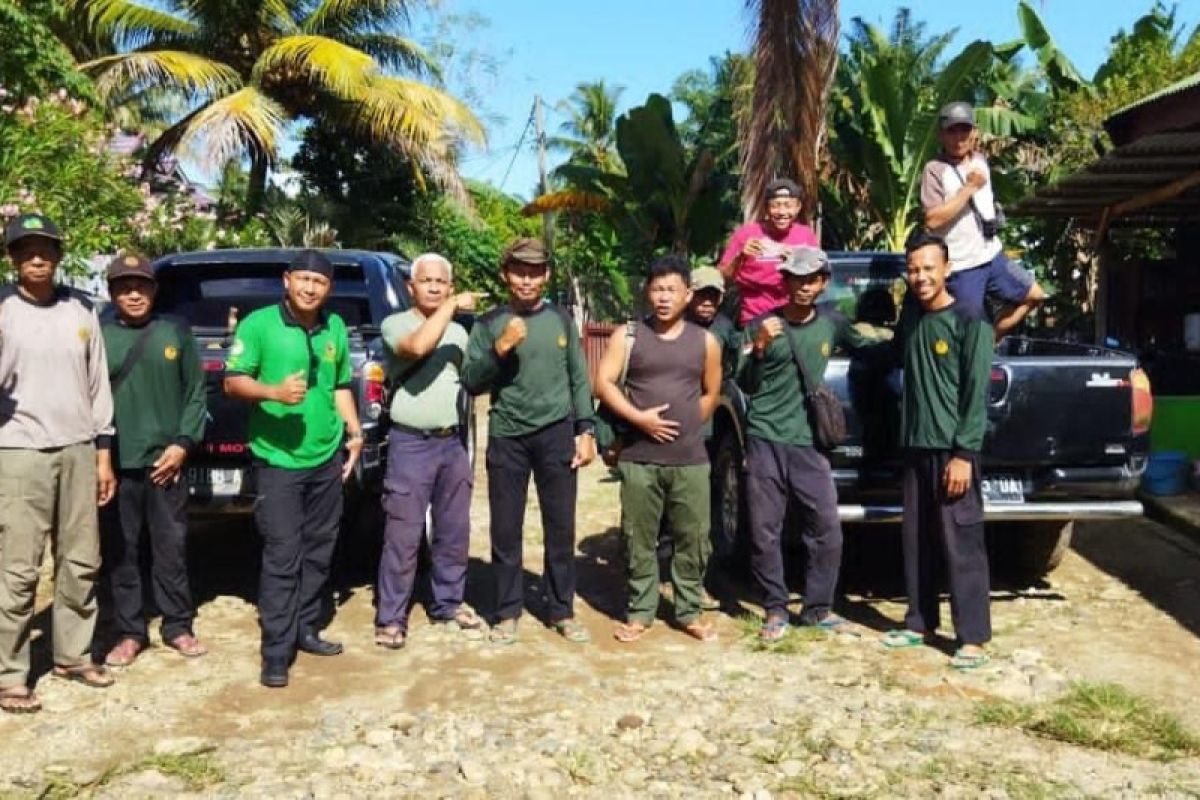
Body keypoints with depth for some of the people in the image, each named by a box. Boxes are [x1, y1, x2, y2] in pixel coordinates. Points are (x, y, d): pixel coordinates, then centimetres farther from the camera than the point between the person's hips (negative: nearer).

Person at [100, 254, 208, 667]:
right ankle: (129, 632, 19)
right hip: (116, 463, 0)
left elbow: (196, 393, 6)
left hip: (166, 462, 0)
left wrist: (183, 443, -4)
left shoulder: (176, 334, 6)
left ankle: (177, 626, 21)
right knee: (120, 551, 6)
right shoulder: (99, 337, 3)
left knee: (172, 548, 7)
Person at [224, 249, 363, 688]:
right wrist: (273, 392, -24)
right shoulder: (258, 323, -7)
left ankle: (305, 630, 27)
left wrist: (354, 431, 8)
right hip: (277, 460, -6)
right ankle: (276, 651, 1)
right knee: (282, 556, -7)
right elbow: (233, 382, -7)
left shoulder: (335, 328, 10)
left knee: (319, 550, 13)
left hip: (328, 458, 6)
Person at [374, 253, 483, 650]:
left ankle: (449, 602, 28)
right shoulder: (396, 324, -4)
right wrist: (452, 306, -18)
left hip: (453, 443, 6)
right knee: (403, 537, -3)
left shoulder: (459, 332, 14)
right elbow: (418, 346, -26)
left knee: (454, 531, 13)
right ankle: (391, 618, 6)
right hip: (411, 445, -6)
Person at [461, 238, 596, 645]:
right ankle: (507, 612, 18)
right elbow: (471, 383, -2)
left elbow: (579, 379, 10)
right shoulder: (488, 324, 2)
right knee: (506, 530, 5)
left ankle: (562, 611, 19)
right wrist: (500, 349, -17)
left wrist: (585, 430, 2)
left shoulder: (561, 319, 7)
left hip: (556, 434, 1)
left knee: (561, 527, 6)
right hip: (506, 437, -1)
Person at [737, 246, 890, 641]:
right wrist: (759, 349, -17)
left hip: (809, 444, 2)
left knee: (828, 531, 2)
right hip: (765, 442, -2)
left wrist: (890, 337, 12)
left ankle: (817, 607, 18)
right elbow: (746, 386, -2)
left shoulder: (832, 324, 8)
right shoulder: (761, 326, 0)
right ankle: (775, 610, 15)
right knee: (765, 533, 1)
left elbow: (867, 344, 29)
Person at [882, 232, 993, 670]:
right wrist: (908, 439, 11)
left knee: (962, 544, -4)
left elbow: (977, 392, -12)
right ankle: (920, 623, 22)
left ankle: (973, 637, 3)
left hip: (953, 450, -7)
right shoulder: (913, 321, 13)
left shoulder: (970, 321, -7)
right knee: (916, 541, 11)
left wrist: (964, 453, -17)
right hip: (916, 448, 7)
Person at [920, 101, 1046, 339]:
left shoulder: (980, 161, 9)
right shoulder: (935, 170, -15)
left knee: (1033, 295, 18)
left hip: (993, 256, 8)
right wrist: (969, 187, -22)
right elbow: (932, 220, -25)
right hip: (962, 267, -8)